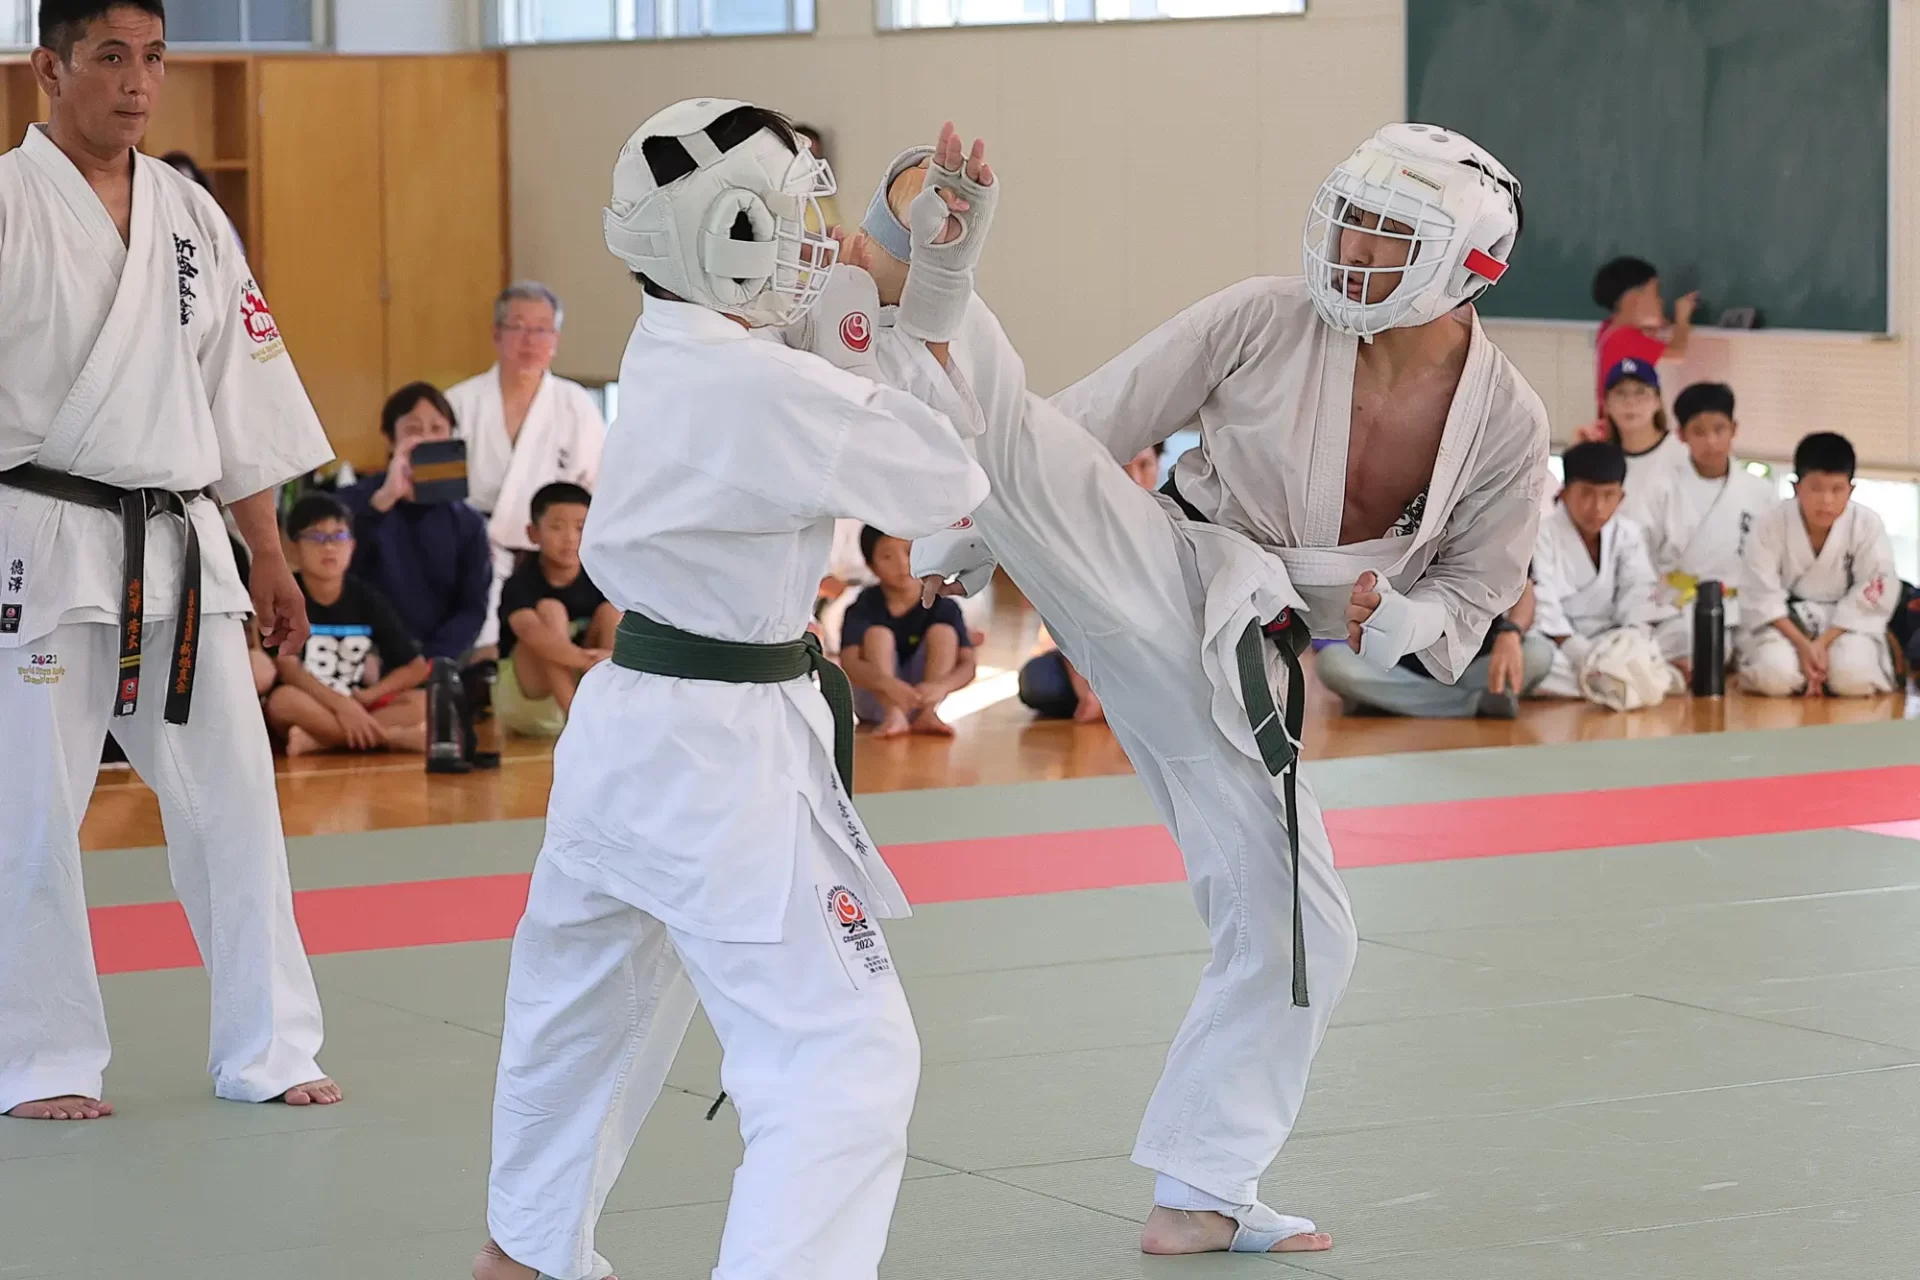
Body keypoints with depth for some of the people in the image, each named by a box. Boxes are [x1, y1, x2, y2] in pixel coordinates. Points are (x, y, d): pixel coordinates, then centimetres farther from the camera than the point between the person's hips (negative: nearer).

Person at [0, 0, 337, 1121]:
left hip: (180, 546, 5)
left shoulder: (193, 218, 11)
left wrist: (269, 559, 15)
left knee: (234, 796, 6)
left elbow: (243, 398, 15)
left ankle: (268, 1050, 16)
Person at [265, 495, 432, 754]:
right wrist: (340, 704, -30)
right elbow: (287, 667, -20)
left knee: (422, 703, -22)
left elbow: (416, 667, 4)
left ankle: (317, 739, -30)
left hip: (357, 706, 3)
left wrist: (369, 696, -11)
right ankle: (392, 737, -33)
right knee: (284, 700, -37)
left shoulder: (367, 599, 2)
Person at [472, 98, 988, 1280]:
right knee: (845, 1060, -11)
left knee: (587, 1005, 29)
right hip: (727, 758, -10)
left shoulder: (664, 356, 5)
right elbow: (949, 484, -11)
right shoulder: (769, 392, -22)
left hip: (626, 727, 10)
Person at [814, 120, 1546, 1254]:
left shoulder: (1506, 424, -1)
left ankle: (1203, 1194, 20)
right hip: (1150, 589, -3)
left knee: (1298, 935, 6)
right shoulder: (1265, 323, -8)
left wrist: (1408, 622, -13)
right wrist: (972, 539, 1)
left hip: (1236, 678, 3)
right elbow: (1099, 418, -1)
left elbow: (1479, 586, 10)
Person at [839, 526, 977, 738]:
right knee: (878, 634, -23)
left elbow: (968, 664, -18)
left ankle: (927, 714, -32)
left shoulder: (943, 607, -9)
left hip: (925, 696, 1)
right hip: (876, 703, -1)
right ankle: (894, 715, -41)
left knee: (943, 631, -17)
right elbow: (849, 663, -27)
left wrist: (941, 686, -43)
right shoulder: (864, 607, -13)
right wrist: (889, 684, -49)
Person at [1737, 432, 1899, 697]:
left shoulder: (1867, 525, -14)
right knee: (1776, 675, -29)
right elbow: (1761, 596, -12)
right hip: (1784, 622, 0)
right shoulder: (1770, 525, -14)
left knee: (1853, 677, -29)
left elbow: (1872, 598, -11)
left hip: (1845, 622, 0)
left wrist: (1824, 643, -20)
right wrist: (1802, 645, -23)